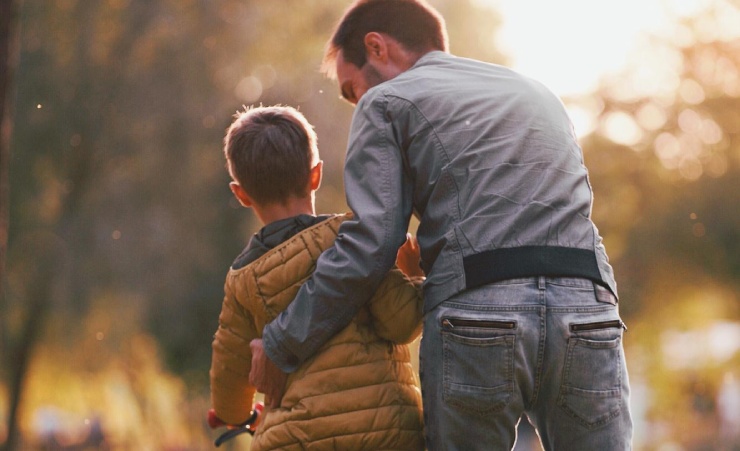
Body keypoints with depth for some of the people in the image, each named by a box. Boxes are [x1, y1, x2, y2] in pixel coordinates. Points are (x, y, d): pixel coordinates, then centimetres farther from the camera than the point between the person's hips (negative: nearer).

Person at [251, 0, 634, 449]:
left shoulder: (386, 101, 11)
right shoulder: (537, 93, 30)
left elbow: (368, 247, -2)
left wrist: (280, 345, 5)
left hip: (479, 313, -4)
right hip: (587, 310, 4)